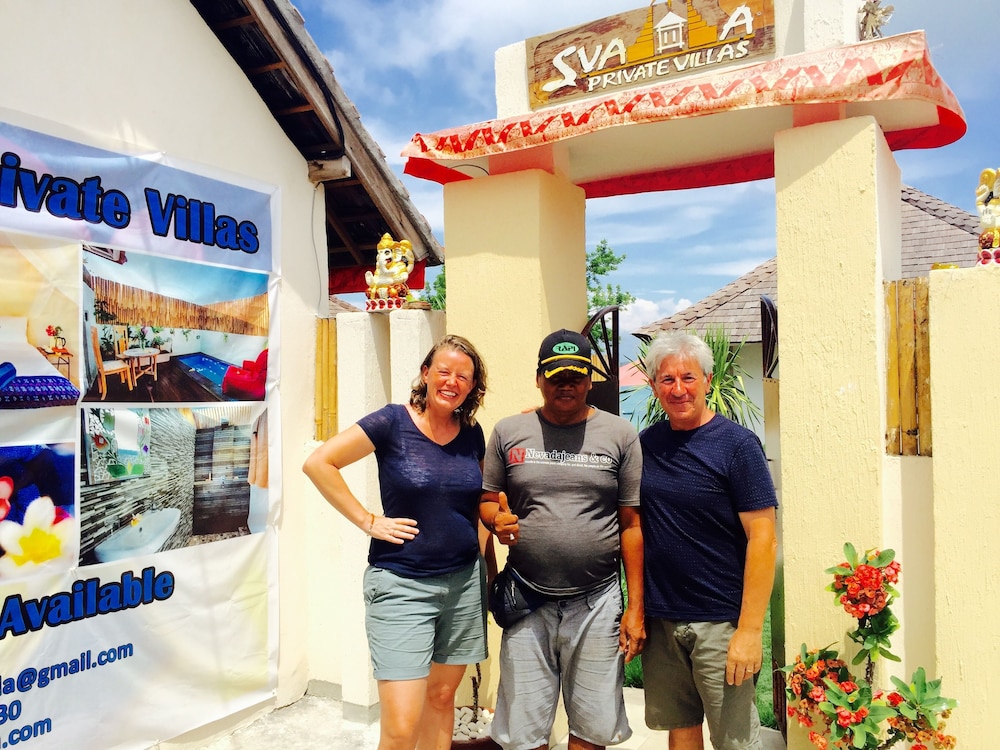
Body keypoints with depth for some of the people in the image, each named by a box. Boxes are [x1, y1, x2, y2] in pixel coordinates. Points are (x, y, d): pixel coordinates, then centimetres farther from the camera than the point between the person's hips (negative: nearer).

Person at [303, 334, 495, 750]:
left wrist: (490, 563, 8)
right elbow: (317, 463, -12)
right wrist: (368, 521, -12)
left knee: (442, 697, 17)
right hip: (401, 585, -5)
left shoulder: (472, 434, 5)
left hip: (464, 582, 5)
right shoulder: (393, 422, -10)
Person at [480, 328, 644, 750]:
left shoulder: (620, 436, 1)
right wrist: (498, 519, -13)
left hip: (597, 604, 0)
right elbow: (488, 502, 11)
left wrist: (636, 608, -1)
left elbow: (632, 526, 1)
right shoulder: (508, 432, 5)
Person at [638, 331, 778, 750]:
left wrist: (750, 630, -16)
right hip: (660, 619, 4)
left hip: (720, 621, -4)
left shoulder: (736, 444, -10)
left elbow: (763, 539, -12)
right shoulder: (646, 443, 5)